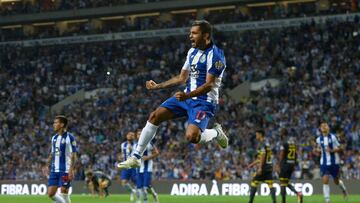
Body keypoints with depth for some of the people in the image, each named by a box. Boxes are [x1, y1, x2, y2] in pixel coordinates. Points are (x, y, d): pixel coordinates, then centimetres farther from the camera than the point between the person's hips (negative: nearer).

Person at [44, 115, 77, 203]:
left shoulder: (69, 137, -8)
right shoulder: (54, 138, 13)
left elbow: (73, 155, -10)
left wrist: (71, 170, -17)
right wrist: (47, 165, 9)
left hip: (65, 170, -7)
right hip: (54, 170, 7)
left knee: (64, 192, -7)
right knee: (51, 193, 2)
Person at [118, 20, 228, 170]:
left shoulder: (215, 55, -15)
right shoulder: (192, 52, 12)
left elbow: (209, 85, -22)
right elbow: (182, 78, 19)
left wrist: (187, 95, -34)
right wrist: (158, 86, 14)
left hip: (204, 102, -8)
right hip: (188, 97, 8)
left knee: (191, 136, -27)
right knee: (155, 116, -3)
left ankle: (216, 133, 6)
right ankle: (136, 157, 4)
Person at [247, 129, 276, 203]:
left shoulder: (262, 144, -9)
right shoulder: (267, 144, 20)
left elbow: (263, 156, -18)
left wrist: (260, 168, -20)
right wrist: (252, 164, 30)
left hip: (263, 167, -8)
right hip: (269, 167, 8)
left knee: (254, 183, 1)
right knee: (270, 184, 1)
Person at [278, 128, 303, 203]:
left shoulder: (284, 142, -12)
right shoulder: (293, 141, 12)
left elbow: (281, 155, -16)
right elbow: (296, 155, 16)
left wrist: (279, 166, -12)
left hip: (285, 164, -8)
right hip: (292, 164, 8)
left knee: (283, 183, 0)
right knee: (286, 183, 17)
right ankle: (298, 193, -3)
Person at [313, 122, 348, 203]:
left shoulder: (333, 137, -7)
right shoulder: (319, 139, 3)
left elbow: (339, 148, -4)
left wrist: (332, 150, -20)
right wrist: (316, 150, -6)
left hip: (334, 162, -2)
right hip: (324, 163, 2)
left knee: (336, 181, 11)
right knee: (325, 180, -12)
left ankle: (343, 188, 45)